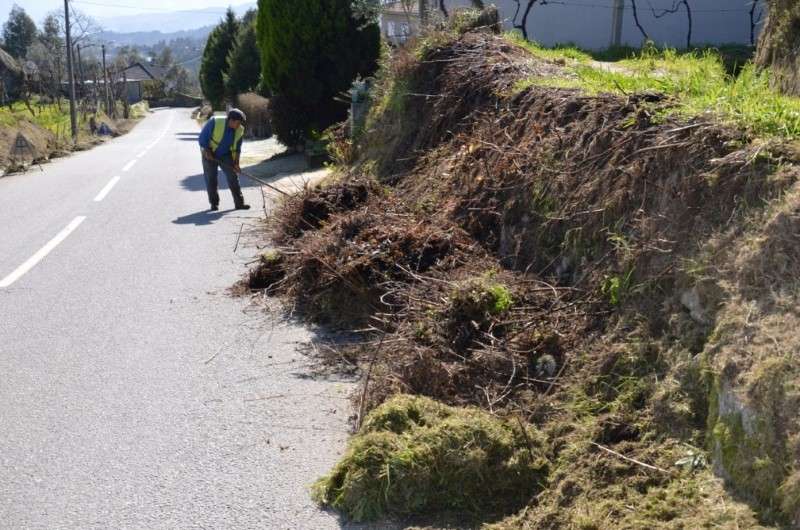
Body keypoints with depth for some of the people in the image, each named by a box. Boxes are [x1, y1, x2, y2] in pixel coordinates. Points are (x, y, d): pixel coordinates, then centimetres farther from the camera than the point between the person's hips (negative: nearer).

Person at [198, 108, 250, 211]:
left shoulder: (239, 130, -11)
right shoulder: (215, 122, -24)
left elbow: (237, 148, 0)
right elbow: (203, 137, -16)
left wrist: (236, 163, -6)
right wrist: (207, 151, -21)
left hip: (226, 154, 3)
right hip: (209, 154, -3)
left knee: (233, 177, -6)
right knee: (211, 178, -1)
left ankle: (239, 203, -4)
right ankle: (214, 204, 10)